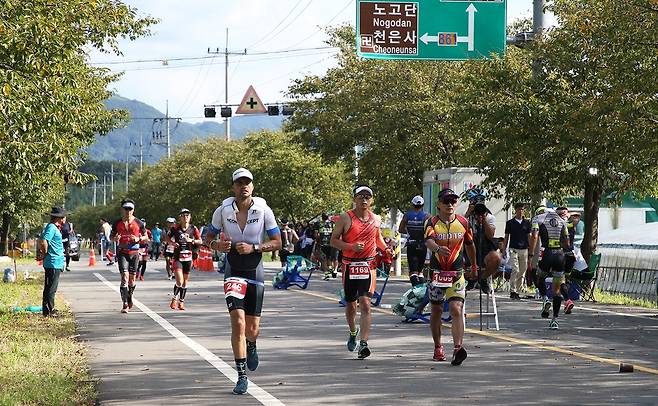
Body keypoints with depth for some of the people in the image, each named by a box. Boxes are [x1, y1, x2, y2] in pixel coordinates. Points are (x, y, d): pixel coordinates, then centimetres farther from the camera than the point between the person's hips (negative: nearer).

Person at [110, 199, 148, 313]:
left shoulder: (138, 223, 2)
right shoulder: (117, 223, 3)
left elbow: (146, 236, 11)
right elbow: (111, 236, 13)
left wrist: (138, 239, -10)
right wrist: (115, 238, -10)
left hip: (134, 252, 1)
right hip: (122, 252, -1)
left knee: (132, 278, 8)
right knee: (124, 277, -14)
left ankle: (129, 298, 34)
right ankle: (125, 304, -17)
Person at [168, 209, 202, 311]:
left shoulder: (193, 228, 0)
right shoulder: (175, 228, -4)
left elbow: (200, 241, 4)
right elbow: (168, 238, 9)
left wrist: (191, 240, -13)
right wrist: (173, 243, -10)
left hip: (188, 257, 3)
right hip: (178, 257, -3)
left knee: (185, 281, 10)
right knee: (179, 281, -14)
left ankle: (181, 301, 24)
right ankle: (175, 299, 9)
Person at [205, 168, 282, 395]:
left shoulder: (263, 210, -5)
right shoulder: (223, 211, -3)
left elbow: (277, 242, -1)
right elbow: (209, 238, 9)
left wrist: (253, 248, -16)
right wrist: (218, 245, -14)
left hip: (255, 272, 1)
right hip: (234, 272, -1)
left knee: (252, 329, 6)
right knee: (238, 322, -15)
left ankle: (251, 347, 45)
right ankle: (242, 376, -8)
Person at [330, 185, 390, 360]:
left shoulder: (375, 219, 8)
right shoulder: (345, 218, -3)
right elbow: (334, 240, -3)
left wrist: (386, 249, 7)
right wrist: (351, 246, -18)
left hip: (369, 265, 0)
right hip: (349, 265, 0)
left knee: (365, 304, -14)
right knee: (350, 304, 13)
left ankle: (363, 343, -20)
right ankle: (353, 333, 41)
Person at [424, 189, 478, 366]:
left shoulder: (463, 223, 1)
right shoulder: (432, 223, -7)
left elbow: (469, 244, 18)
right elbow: (428, 241, -28)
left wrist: (474, 266, 29)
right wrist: (438, 248, -50)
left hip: (457, 273, 0)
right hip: (437, 271, 0)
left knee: (456, 309, -15)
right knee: (436, 310, 12)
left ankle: (458, 348, -26)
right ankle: (438, 347, 29)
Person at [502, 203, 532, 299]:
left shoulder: (527, 223, 10)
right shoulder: (510, 223, 5)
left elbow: (529, 237, 12)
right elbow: (506, 237, 8)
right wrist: (504, 250, 3)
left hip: (524, 250, 3)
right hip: (513, 249, -3)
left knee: (522, 272, 4)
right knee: (515, 270, -15)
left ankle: (518, 291, 12)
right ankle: (512, 291, -13)